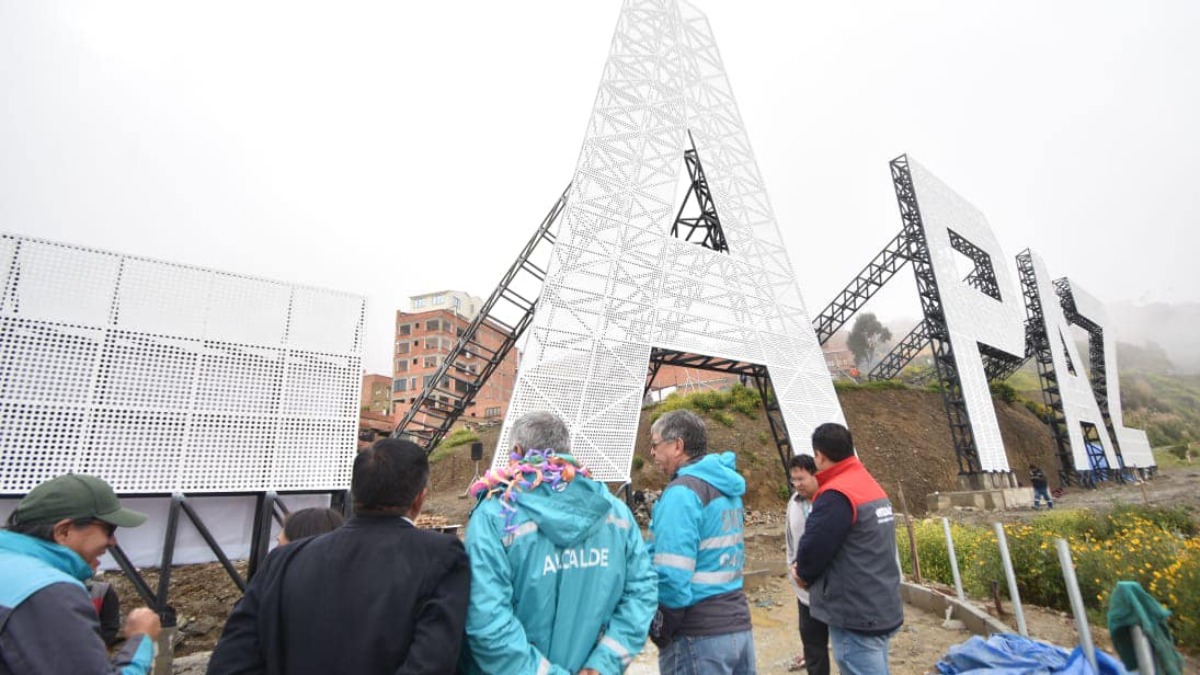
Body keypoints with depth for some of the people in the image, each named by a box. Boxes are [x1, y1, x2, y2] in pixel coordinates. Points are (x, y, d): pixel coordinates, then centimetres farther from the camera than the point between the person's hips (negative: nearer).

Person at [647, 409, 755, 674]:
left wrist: (660, 632, -9)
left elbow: (672, 575, -23)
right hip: (739, 623, 8)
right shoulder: (726, 487, 8)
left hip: (698, 635, -8)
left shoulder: (682, 491, -19)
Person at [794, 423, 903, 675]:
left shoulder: (836, 495, -22)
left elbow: (813, 548, -22)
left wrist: (804, 574, 1)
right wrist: (808, 571, 11)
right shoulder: (872, 486, 10)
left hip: (856, 616, -9)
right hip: (882, 609, 9)